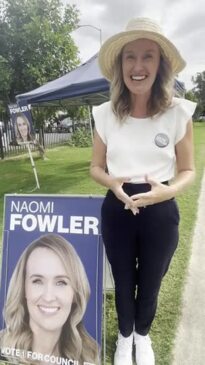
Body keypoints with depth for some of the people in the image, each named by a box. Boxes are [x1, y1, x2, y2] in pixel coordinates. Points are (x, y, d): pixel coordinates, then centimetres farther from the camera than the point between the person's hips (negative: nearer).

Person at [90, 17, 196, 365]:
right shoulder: (105, 114, -5)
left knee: (150, 284, 20)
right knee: (123, 282, 21)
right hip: (117, 211, 1)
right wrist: (113, 183, -17)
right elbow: (96, 167, 4)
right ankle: (124, 336, 51)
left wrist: (168, 190, -22)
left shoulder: (178, 112, -9)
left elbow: (188, 170, -1)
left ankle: (142, 335, 52)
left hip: (160, 213, 0)